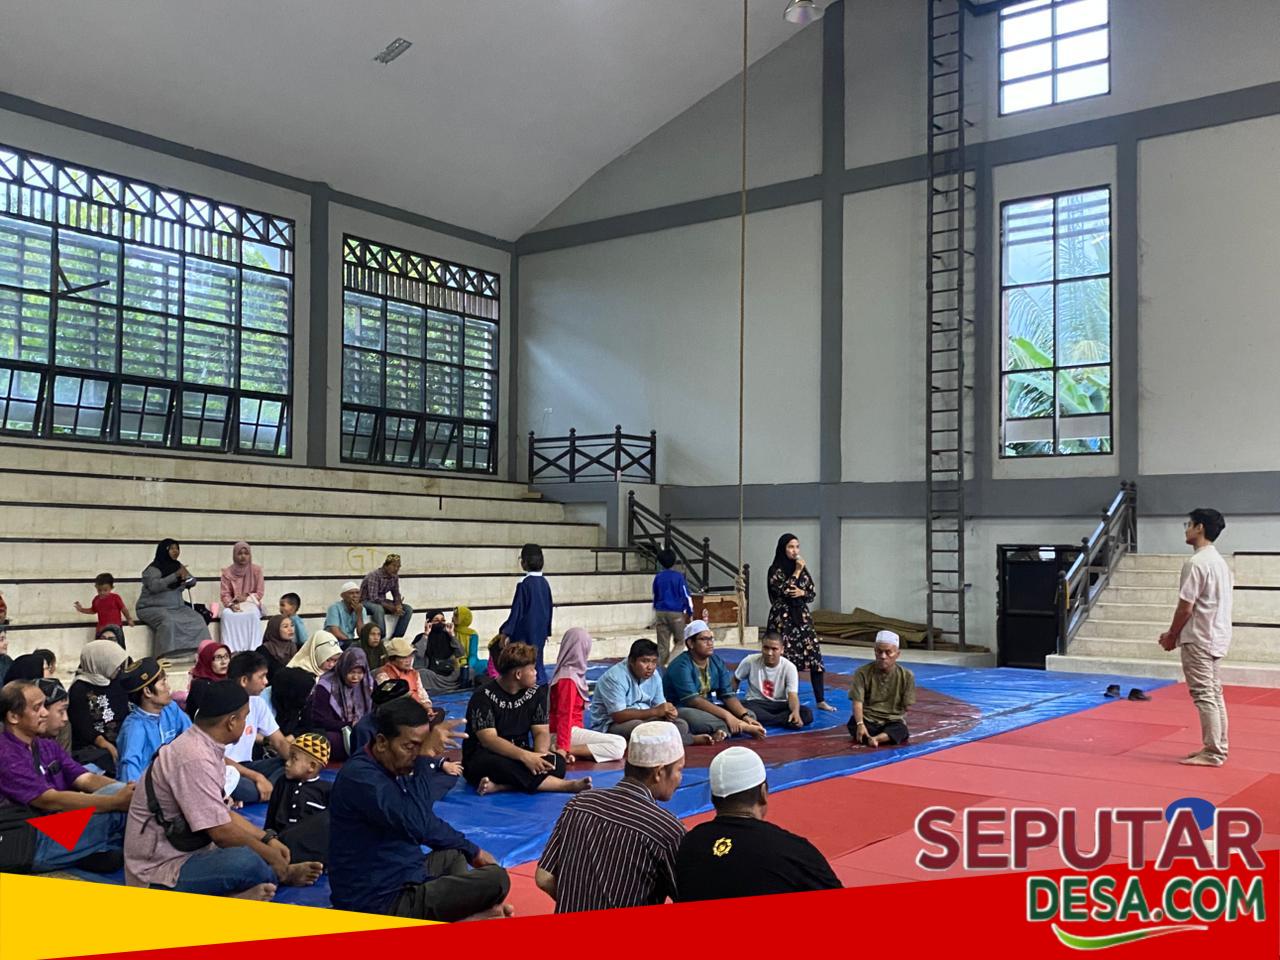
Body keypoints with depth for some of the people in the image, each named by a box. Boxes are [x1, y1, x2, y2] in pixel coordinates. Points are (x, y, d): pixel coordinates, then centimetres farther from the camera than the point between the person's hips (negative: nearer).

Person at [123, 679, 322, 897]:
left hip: (181, 854, 10)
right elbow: (220, 831, -22)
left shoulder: (197, 745, 7)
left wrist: (269, 839, 7)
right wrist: (271, 856, -9)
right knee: (247, 861, -29)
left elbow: (222, 813, 14)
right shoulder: (195, 760, -24)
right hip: (158, 874, -10)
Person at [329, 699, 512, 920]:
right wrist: (423, 757, -32)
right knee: (496, 880, -16)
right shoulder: (360, 776, -21)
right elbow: (416, 825, -33)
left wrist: (473, 851, 22)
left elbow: (426, 823, 23)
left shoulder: (396, 768, 9)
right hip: (382, 903, -10)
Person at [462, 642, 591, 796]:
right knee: (502, 765, -40)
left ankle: (498, 786, -35)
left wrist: (540, 754, -25)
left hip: (519, 757, 5)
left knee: (556, 762, -24)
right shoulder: (483, 696, -13)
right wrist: (525, 756, -36)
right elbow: (488, 739, -22)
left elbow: (542, 731, -1)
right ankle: (566, 785, -32)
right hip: (483, 759, -5)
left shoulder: (535, 693, 5)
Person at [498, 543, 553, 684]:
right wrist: (546, 631, 22)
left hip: (525, 632, -7)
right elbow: (549, 609, 12)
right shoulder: (544, 583, 4)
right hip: (540, 631, 7)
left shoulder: (524, 584, -16)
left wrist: (505, 631, -8)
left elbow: (517, 610, -15)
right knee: (537, 661, 15)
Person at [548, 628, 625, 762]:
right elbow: (564, 716, -23)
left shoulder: (572, 673, 12)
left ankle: (570, 751, -3)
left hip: (574, 729, 10)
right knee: (619, 745, -17)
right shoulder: (568, 679, -17)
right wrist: (562, 748, -27)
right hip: (571, 732, -10)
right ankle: (570, 750, -19)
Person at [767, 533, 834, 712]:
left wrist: (802, 593, -9)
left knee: (815, 656, -3)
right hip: (782, 618, -5)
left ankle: (820, 700, 2)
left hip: (802, 616, 5)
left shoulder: (802, 568, 10)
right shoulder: (775, 570, -5)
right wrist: (796, 572, -14)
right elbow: (783, 591, -18)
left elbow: (813, 593, 11)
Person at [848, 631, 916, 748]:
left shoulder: (906, 676, -3)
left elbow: (906, 707, 3)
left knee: (902, 731, -35)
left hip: (893, 721, 0)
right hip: (867, 720, 0)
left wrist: (901, 721, -12)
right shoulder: (863, 672, -6)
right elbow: (857, 702, -12)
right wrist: (860, 724, -28)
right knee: (853, 724, -34)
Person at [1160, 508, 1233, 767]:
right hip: (1216, 637, 10)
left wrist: (1171, 635, -4)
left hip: (1198, 639, -10)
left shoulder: (1196, 563, -17)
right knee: (1214, 694, 15)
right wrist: (1176, 633, 17)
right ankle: (1218, 748, 21)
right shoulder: (1219, 561, 13)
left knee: (1204, 695, -5)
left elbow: (1186, 607, -18)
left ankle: (1212, 753, -2)